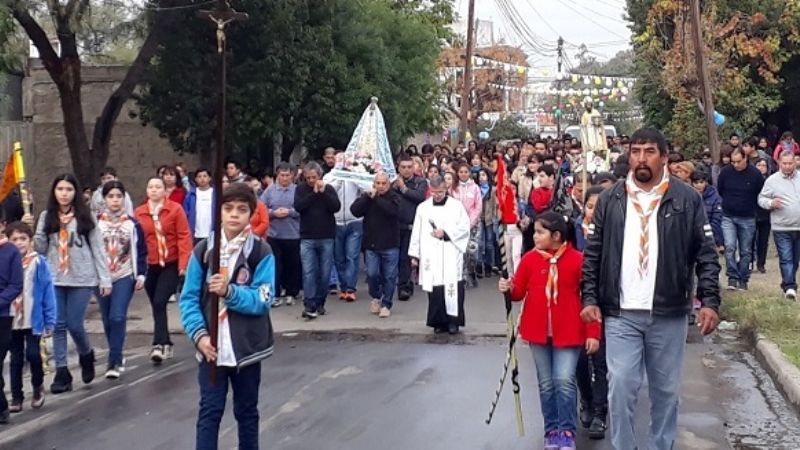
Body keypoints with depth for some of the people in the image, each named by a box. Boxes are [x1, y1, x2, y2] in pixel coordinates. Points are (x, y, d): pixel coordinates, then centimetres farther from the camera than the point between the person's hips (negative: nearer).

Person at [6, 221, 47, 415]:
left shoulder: (38, 262, -6)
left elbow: (48, 292, -5)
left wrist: (49, 321, -6)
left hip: (33, 320, -2)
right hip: (12, 320, 2)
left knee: (33, 354, -6)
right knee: (16, 359, 9)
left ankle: (38, 386, 21)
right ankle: (16, 397, 20)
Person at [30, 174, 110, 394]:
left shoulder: (85, 216, 0)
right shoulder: (46, 216, 6)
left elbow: (97, 248, 1)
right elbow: (41, 249, 4)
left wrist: (105, 278, -2)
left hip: (81, 279, -2)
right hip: (54, 279, 2)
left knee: (74, 325, -1)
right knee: (58, 325, 3)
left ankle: (86, 355, 29)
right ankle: (61, 372, 10)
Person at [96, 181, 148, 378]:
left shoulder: (132, 223, 2)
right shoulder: (96, 223, 1)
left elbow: (141, 250, 6)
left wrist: (141, 274, 0)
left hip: (125, 277, -2)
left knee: (117, 317, -14)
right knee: (107, 320, 9)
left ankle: (114, 361, -9)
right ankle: (117, 358, 26)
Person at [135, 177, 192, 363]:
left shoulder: (175, 209, -5)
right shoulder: (139, 212, 3)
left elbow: (184, 237, -7)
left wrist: (184, 263, -13)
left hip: (170, 265, -4)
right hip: (149, 266, 4)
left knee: (159, 303, -16)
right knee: (156, 306, 9)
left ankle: (159, 345, -16)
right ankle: (166, 344, 22)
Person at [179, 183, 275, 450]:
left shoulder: (261, 252, -5)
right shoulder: (203, 250, 0)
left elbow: (263, 299, -11)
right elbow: (189, 298, -2)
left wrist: (229, 291, -26)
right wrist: (199, 334, -15)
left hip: (247, 346, 0)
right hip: (211, 347, 0)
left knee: (247, 410, 14)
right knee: (210, 411, 0)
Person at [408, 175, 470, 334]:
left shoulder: (456, 206, 4)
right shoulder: (423, 208, 10)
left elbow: (465, 228, 1)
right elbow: (417, 232, 11)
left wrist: (445, 233, -9)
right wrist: (414, 254, 7)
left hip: (451, 255, -2)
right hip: (431, 256, 2)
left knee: (452, 288, -8)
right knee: (435, 289, 0)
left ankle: (453, 321, 0)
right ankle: (439, 322, 9)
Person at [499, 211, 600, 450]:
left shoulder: (577, 260, -9)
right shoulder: (530, 259, 0)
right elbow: (519, 291, 5)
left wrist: (593, 333, -8)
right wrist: (508, 289, -19)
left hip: (568, 332, -3)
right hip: (538, 331, 3)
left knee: (564, 381, -9)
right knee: (546, 383, 11)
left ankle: (567, 430, 4)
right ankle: (551, 429, 22)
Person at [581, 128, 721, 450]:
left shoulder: (687, 200, 0)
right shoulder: (610, 200, 4)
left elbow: (706, 255, 1)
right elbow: (592, 253, 6)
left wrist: (710, 301, -8)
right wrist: (590, 298, -1)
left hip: (669, 314, 0)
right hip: (621, 314, 0)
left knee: (666, 390, 10)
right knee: (621, 387, -2)